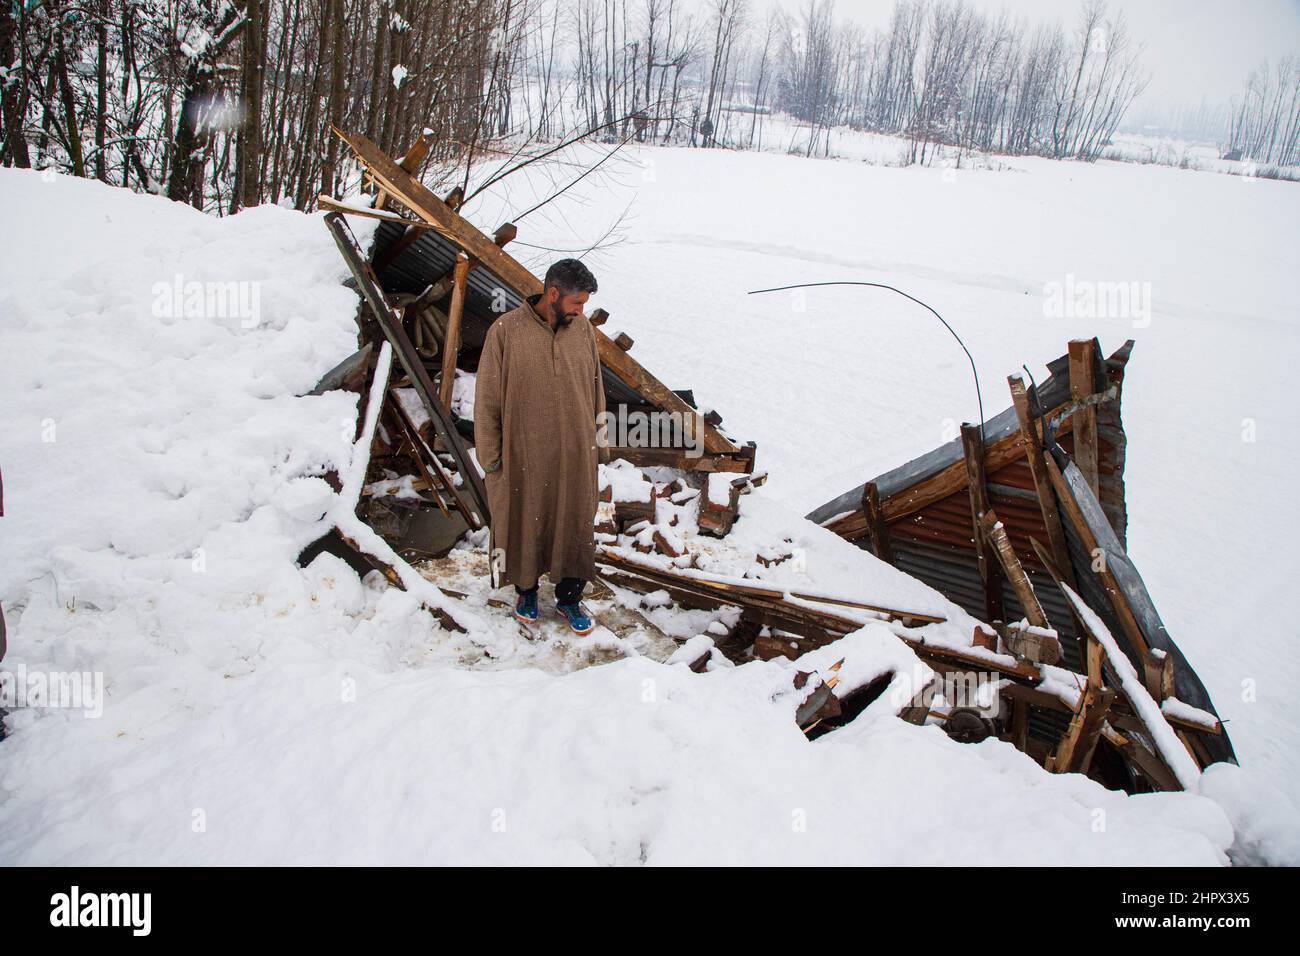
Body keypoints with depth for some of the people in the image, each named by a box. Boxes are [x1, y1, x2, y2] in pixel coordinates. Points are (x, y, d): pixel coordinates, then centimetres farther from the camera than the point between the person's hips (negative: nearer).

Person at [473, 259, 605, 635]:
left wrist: (596, 443, 11)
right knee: (524, 523, 15)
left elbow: (595, 390, 8)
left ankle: (570, 597, 32)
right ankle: (526, 588, 38)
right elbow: (487, 399, -8)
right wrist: (489, 459, -6)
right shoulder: (506, 331, -14)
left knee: (575, 526, 13)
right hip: (523, 456, -3)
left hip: (575, 455, 3)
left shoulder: (583, 329, -2)